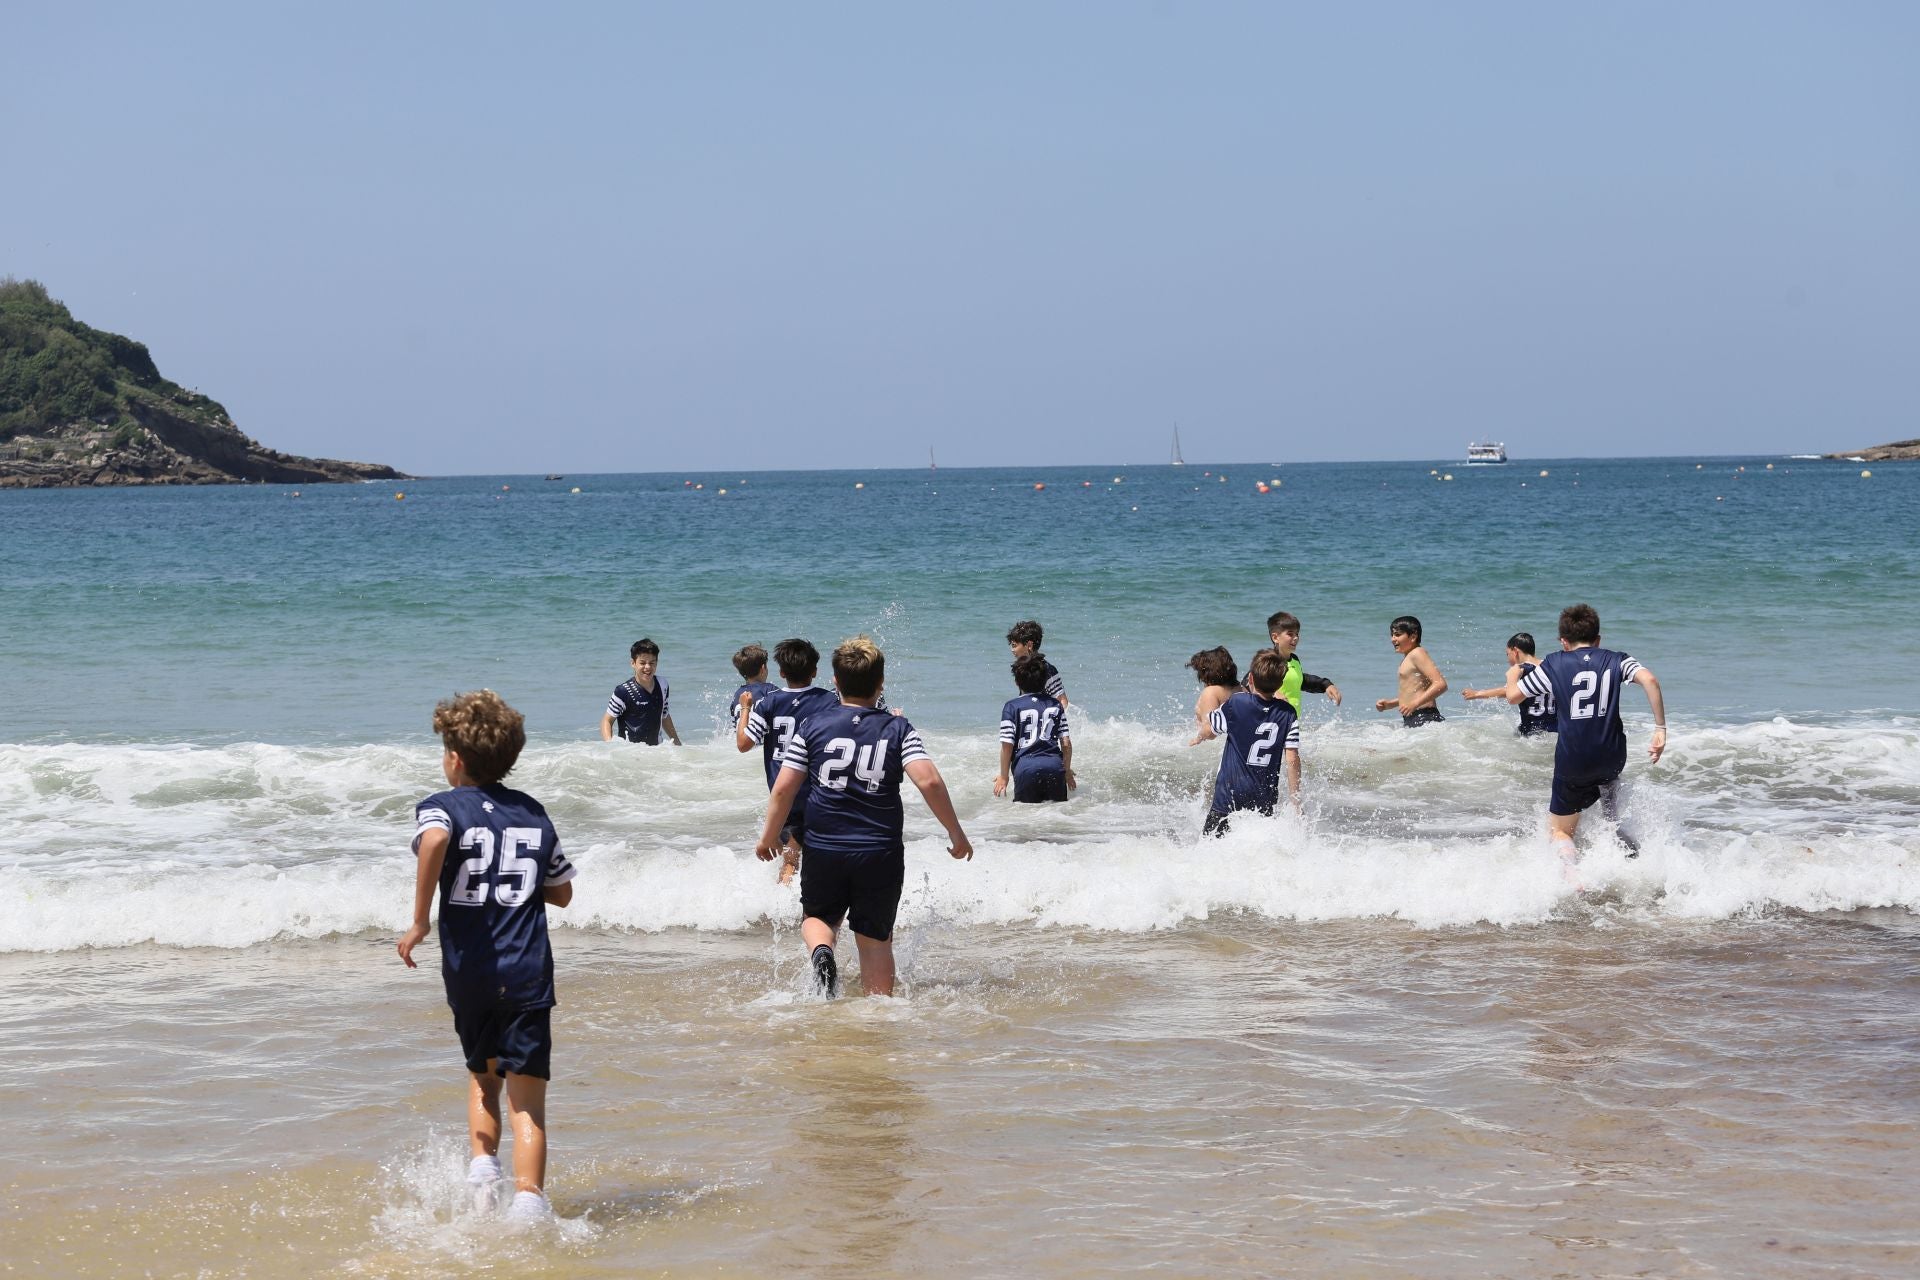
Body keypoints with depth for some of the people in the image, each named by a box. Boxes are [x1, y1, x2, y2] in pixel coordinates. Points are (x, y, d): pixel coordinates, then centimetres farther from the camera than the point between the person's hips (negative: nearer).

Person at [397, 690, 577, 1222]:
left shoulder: (442, 806, 0)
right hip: (528, 972, 1)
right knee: (527, 1097, -1)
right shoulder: (534, 813, 12)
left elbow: (433, 840, -25)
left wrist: (419, 922, -20)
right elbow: (562, 893, 17)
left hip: (469, 972, 0)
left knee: (483, 1074, 24)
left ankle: (483, 1163, 7)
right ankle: (529, 1199, -15)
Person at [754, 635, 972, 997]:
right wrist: (956, 834, -4)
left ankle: (821, 951, -10)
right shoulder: (899, 730, -3)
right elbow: (929, 781, -14)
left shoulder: (813, 726, -1)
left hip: (824, 849, 0)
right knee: (875, 940, 13)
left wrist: (768, 836, 13)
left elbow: (784, 788, -1)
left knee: (818, 917, 21)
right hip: (881, 854, 0)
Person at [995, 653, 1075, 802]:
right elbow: (1066, 743, 8)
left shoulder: (1011, 708, 0)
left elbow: (1007, 746, -4)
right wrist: (1067, 770, 22)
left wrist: (1003, 776, 7)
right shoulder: (1056, 706, 10)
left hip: (1026, 767, -3)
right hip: (1055, 766, 3)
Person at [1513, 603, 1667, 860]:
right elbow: (1649, 680, -13)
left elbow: (1513, 696, 9)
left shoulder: (1553, 664, 3)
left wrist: (1513, 676, 32)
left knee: (1559, 830, 9)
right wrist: (1661, 729, -11)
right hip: (1612, 758, 2)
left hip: (1572, 762, -2)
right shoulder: (1616, 661, 5)